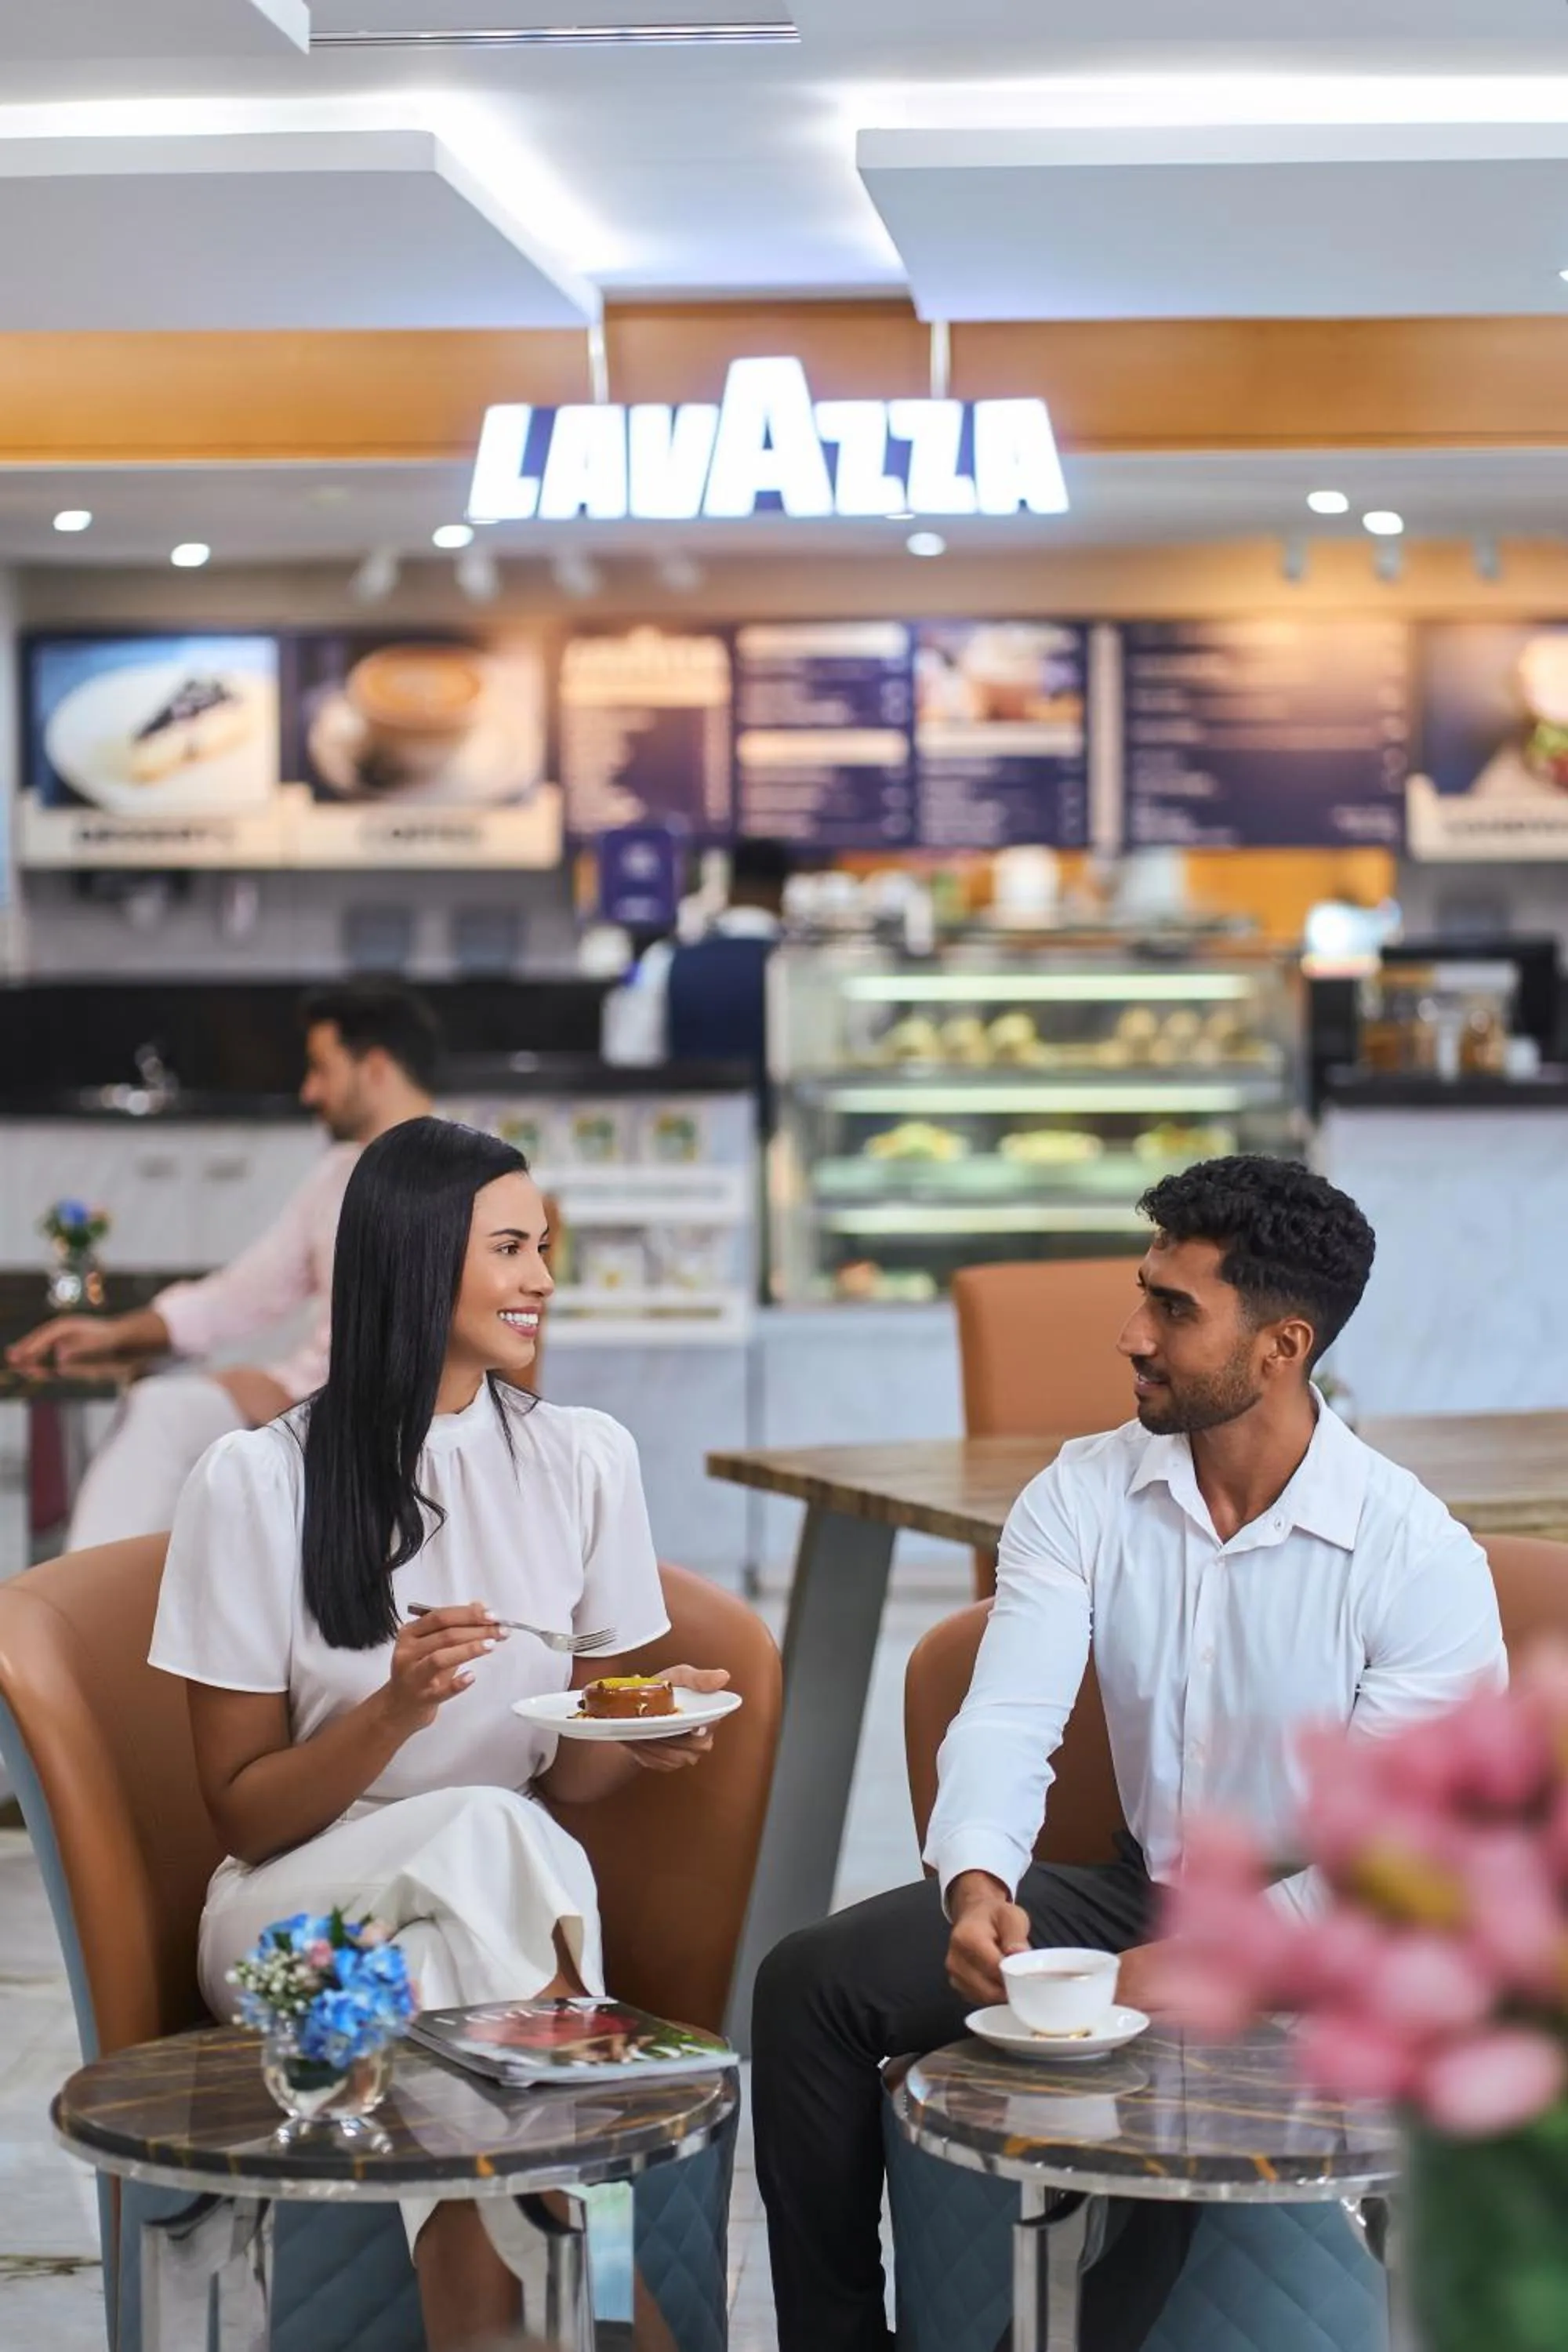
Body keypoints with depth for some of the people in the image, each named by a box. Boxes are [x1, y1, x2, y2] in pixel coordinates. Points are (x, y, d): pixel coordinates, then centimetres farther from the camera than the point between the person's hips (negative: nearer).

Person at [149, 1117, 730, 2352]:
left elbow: (568, 1783, 11)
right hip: (300, 1913, -2)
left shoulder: (586, 1459, 6)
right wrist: (394, 1711, -19)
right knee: (480, 1837, -34)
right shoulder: (259, 1481, -4)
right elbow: (246, 1813, -1)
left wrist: (633, 1738, -13)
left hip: (518, 1914, 2)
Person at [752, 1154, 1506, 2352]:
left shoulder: (1421, 1558, -15)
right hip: (1139, 1894, 5)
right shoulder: (1085, 1495, -2)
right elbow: (1009, 1724, -12)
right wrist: (976, 1887, -34)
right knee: (813, 1982, -14)